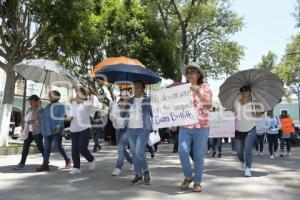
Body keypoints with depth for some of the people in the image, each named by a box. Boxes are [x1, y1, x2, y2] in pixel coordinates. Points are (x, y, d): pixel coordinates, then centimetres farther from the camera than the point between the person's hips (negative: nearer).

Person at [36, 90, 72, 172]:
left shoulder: (60, 106, -4)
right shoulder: (48, 106, 17)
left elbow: (61, 118, -12)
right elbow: (45, 116, 21)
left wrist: (59, 126, -25)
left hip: (56, 130, -7)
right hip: (48, 130, 7)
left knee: (59, 147, -3)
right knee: (46, 147, 2)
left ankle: (68, 160, 15)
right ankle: (45, 165, 3)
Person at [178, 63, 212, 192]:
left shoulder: (205, 87, 4)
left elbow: (209, 105, -9)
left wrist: (198, 92, -19)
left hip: (201, 126, -2)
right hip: (185, 126, 2)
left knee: (199, 155, 1)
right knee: (182, 151, -12)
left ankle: (197, 182, 16)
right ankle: (188, 176, 12)